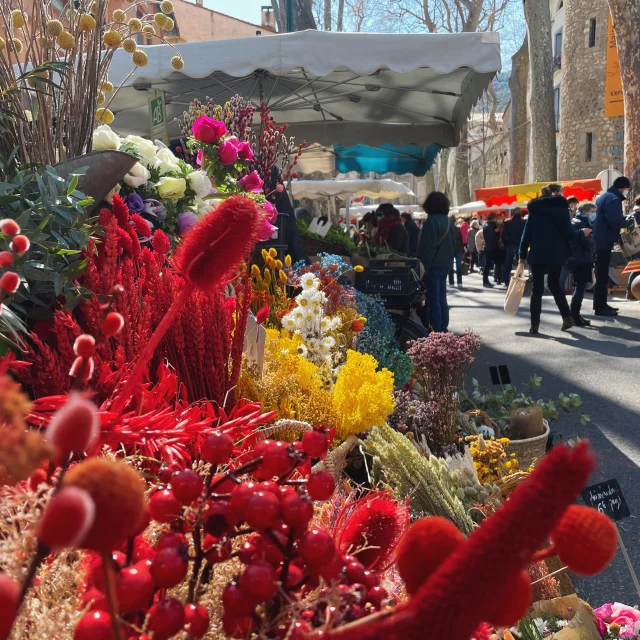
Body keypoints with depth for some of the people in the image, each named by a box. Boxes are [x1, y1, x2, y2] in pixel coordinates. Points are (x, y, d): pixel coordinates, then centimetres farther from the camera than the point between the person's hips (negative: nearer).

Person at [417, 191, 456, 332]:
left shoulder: (431, 221, -15)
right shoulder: (449, 221, 12)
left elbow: (427, 247, -18)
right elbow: (453, 244, 19)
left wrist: (424, 266, -14)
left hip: (433, 266, -8)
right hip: (445, 265, 8)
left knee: (433, 299, -5)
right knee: (442, 298, 12)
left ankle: (436, 331, -5)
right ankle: (443, 329, 16)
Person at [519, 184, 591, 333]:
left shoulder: (535, 209, 6)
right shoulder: (561, 207, -3)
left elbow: (527, 233, 4)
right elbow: (568, 233, -8)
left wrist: (522, 254, 8)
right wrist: (582, 232, 12)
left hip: (537, 254, 1)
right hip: (556, 254, -1)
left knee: (537, 289, 2)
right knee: (555, 285, 17)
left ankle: (534, 324, -3)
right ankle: (567, 317, 11)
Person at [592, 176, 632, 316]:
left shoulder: (604, 196, 17)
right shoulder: (613, 199, -16)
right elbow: (615, 221, -26)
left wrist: (623, 220, 9)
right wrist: (627, 222, -7)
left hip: (599, 239, 10)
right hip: (604, 241, -10)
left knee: (601, 273, 15)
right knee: (602, 274, -7)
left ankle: (600, 304, 21)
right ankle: (600, 307, -4)